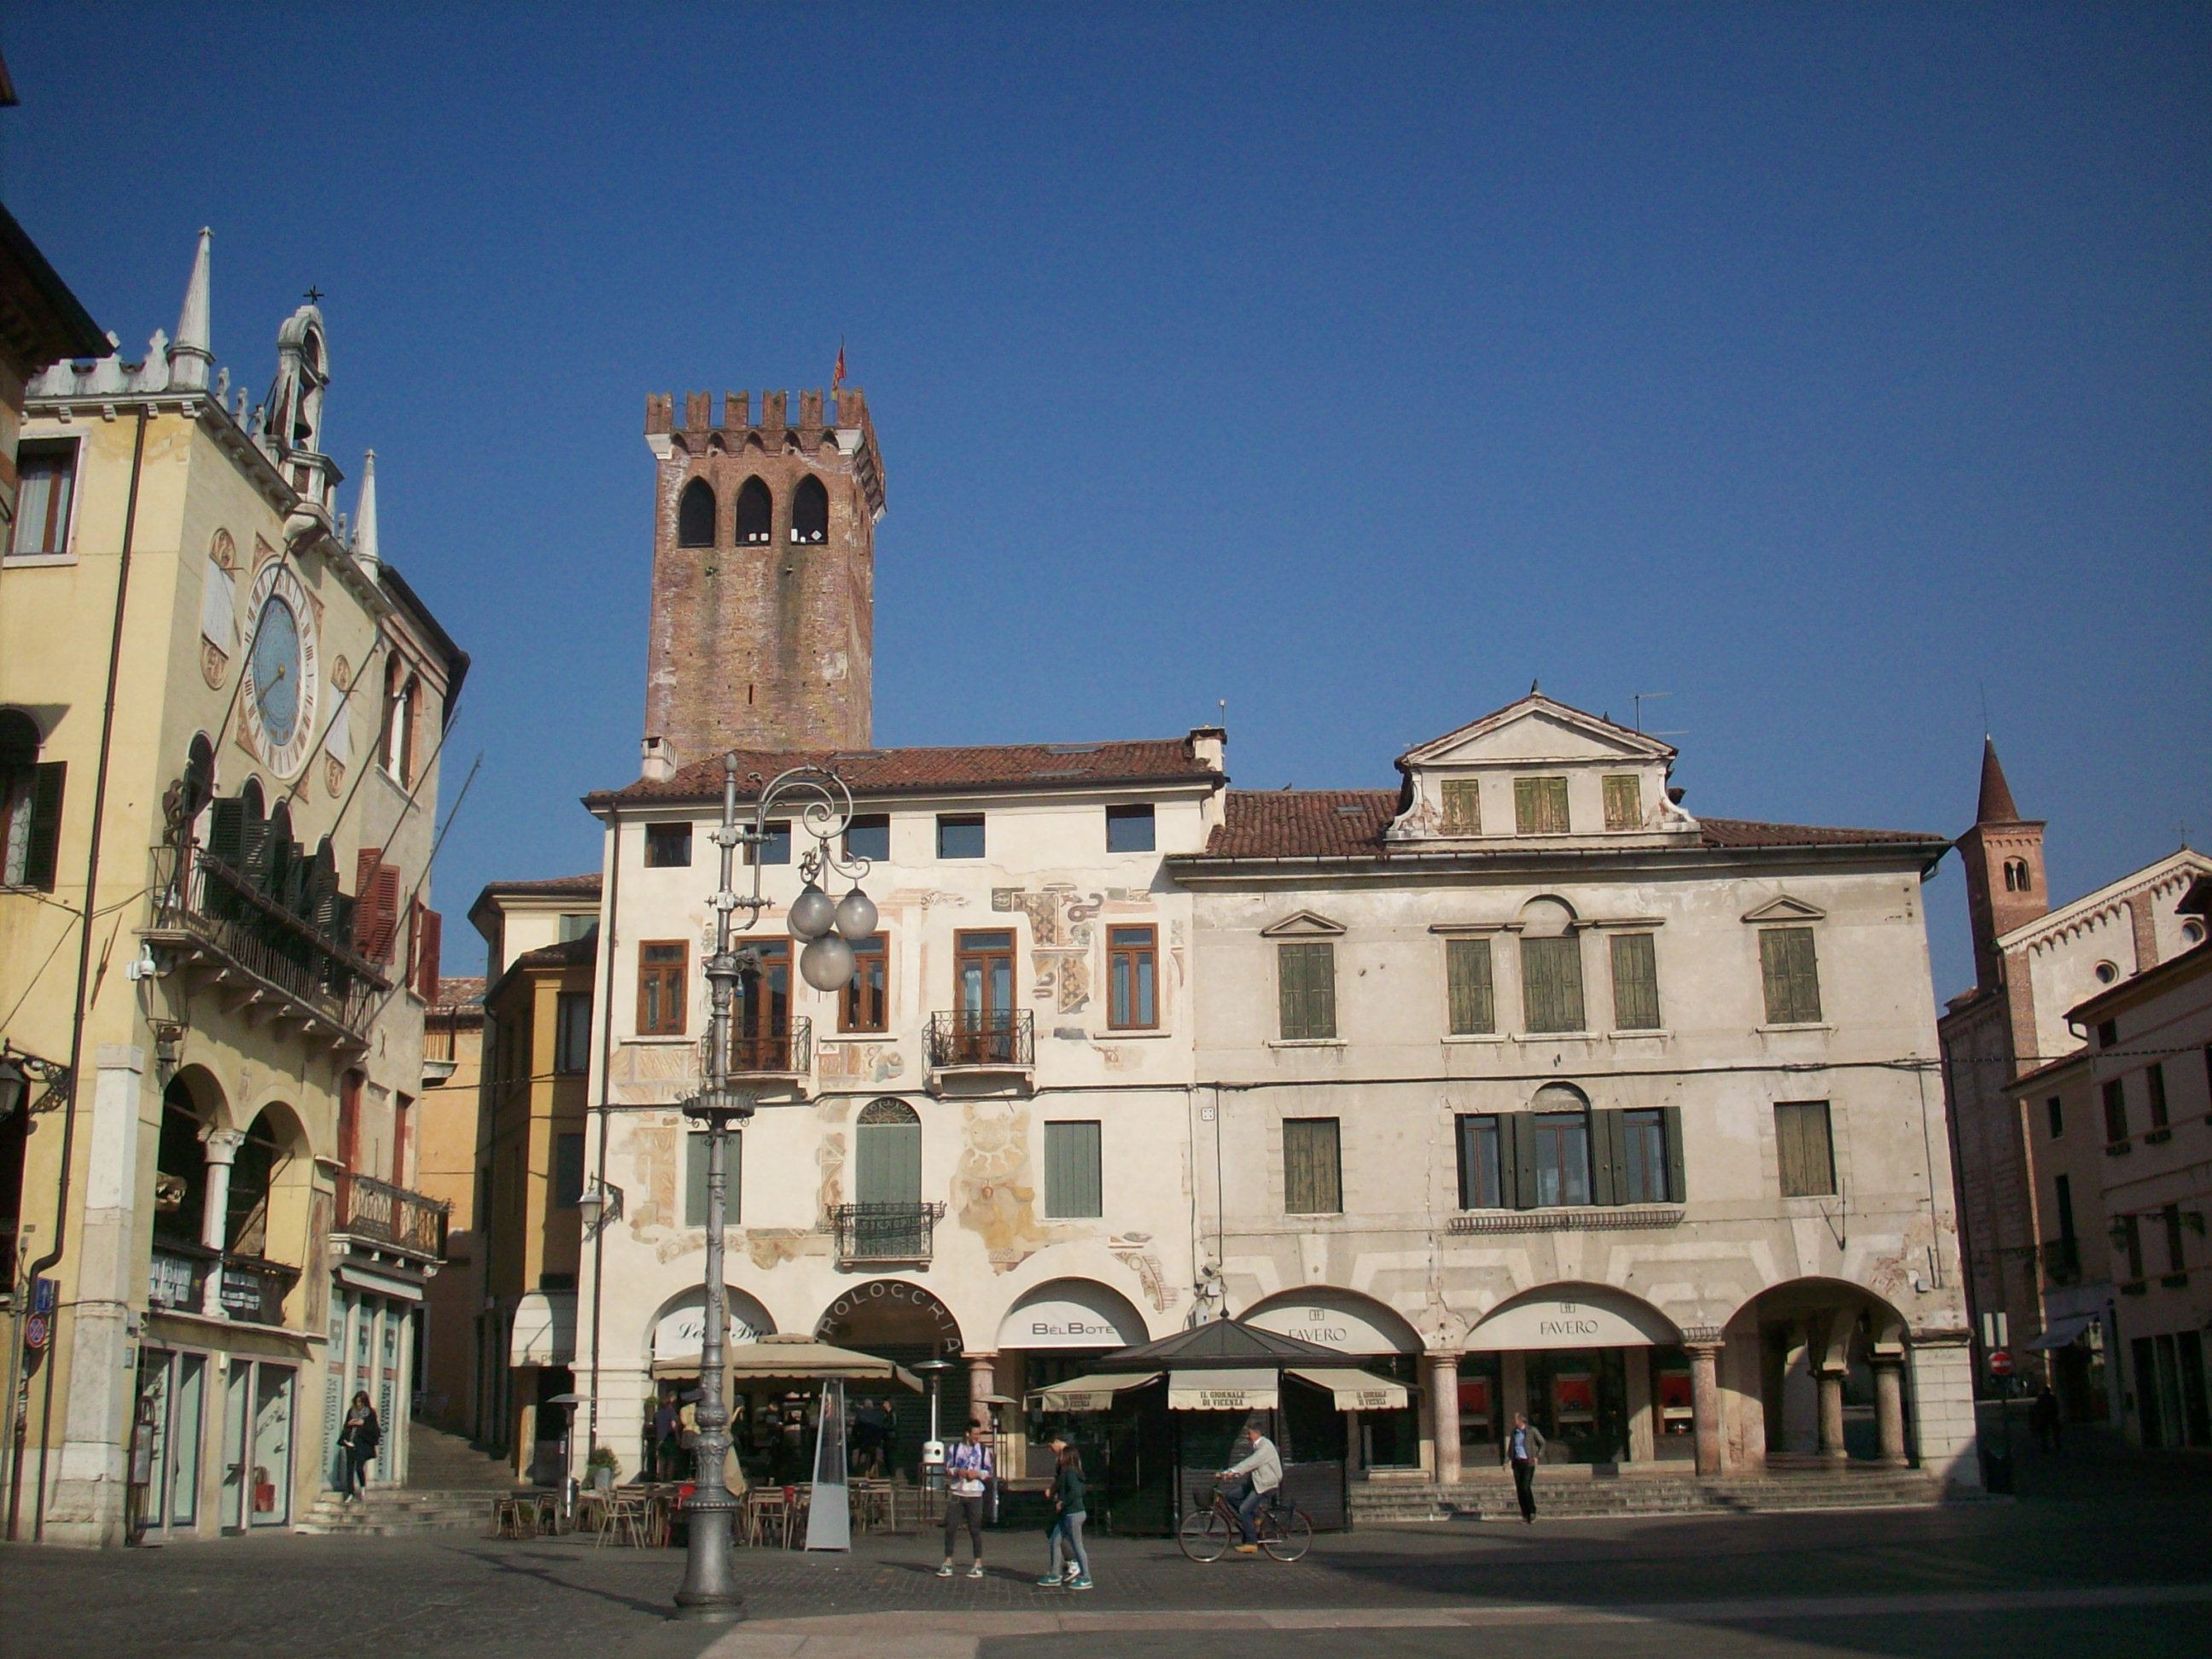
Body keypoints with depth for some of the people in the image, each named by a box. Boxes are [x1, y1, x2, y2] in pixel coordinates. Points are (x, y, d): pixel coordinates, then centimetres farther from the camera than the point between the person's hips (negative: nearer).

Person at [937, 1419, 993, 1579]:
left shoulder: (983, 1450, 4)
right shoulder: (954, 1448, 4)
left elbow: (988, 1473, 7)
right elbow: (947, 1470, 8)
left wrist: (977, 1473, -13)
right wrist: (957, 1471, -13)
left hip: (975, 1495, -1)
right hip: (956, 1493, 1)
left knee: (975, 1530, 1)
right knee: (950, 1528, 0)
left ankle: (978, 1565, 9)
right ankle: (948, 1564, 10)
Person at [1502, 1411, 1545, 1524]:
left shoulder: (1532, 1430, -3)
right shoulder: (1513, 1432, 11)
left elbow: (1542, 1443, 5)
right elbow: (1511, 1447, 18)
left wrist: (1538, 1456, -5)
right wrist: (1507, 1460, 6)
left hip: (1528, 1463, -5)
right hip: (1517, 1463, 5)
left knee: (1526, 1487, -16)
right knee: (1519, 1489, 2)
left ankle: (1532, 1512, 1)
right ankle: (1525, 1516, 8)